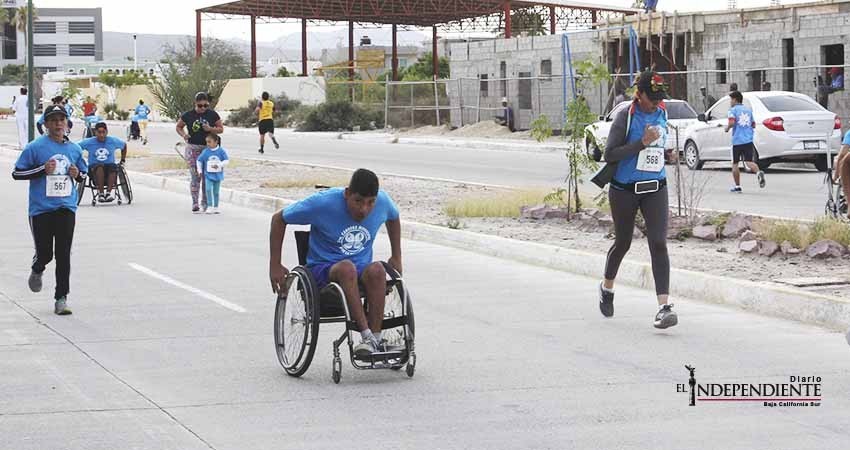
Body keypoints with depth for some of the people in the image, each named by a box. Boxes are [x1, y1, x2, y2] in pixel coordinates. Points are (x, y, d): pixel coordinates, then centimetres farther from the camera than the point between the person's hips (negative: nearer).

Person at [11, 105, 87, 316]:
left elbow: (84, 173, 23)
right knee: (45, 253, 0)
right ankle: (37, 271, 36)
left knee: (63, 255, -2)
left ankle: (61, 299, 4)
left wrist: (77, 174, -1)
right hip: (41, 209, -2)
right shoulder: (35, 147, -5)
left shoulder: (74, 149, 8)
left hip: (66, 208, 3)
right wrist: (42, 170, -16)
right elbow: (17, 173, -4)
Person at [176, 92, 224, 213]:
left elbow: (221, 129, 6)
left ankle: (205, 202, 14)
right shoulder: (188, 115, -3)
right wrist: (183, 135, -10)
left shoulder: (212, 115, -1)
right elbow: (178, 127, 10)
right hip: (193, 148, -1)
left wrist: (211, 129, -14)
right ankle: (195, 202, 1)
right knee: (195, 176, -4)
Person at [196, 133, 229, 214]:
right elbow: (199, 160, 7)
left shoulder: (221, 151, -6)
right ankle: (210, 207, -16)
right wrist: (200, 171, 6)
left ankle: (215, 208, 20)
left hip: (218, 175, 0)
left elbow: (226, 161, -5)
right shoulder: (205, 152, -4)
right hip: (208, 175, 0)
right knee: (208, 190, -17)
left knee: (216, 192, 9)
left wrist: (219, 165, -18)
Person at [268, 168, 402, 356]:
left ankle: (375, 339, -33)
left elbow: (393, 219, 23)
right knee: (347, 268, -39)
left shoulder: (383, 202, -4)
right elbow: (279, 219, -3)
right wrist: (275, 265, -3)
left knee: (377, 270, -34)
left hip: (361, 272, 3)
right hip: (323, 270, -3)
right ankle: (367, 336, -42)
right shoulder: (324, 203, -15)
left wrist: (396, 258, 19)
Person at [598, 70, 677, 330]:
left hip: (656, 189, 3)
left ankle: (664, 306, -19)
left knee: (659, 243, -12)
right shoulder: (626, 117, -12)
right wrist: (642, 143, -24)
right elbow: (609, 154, -19)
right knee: (623, 243, 13)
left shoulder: (662, 113, 6)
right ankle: (607, 288, 42)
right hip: (624, 189, -3)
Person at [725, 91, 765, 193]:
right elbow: (753, 124, 19)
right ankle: (758, 173, -36)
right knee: (749, 162, -4)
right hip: (748, 140, 4)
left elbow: (731, 123, -17)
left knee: (735, 164, 10)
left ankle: (737, 186, 12)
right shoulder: (748, 110, 15)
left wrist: (727, 128, 1)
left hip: (737, 141, -4)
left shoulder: (733, 110, -2)